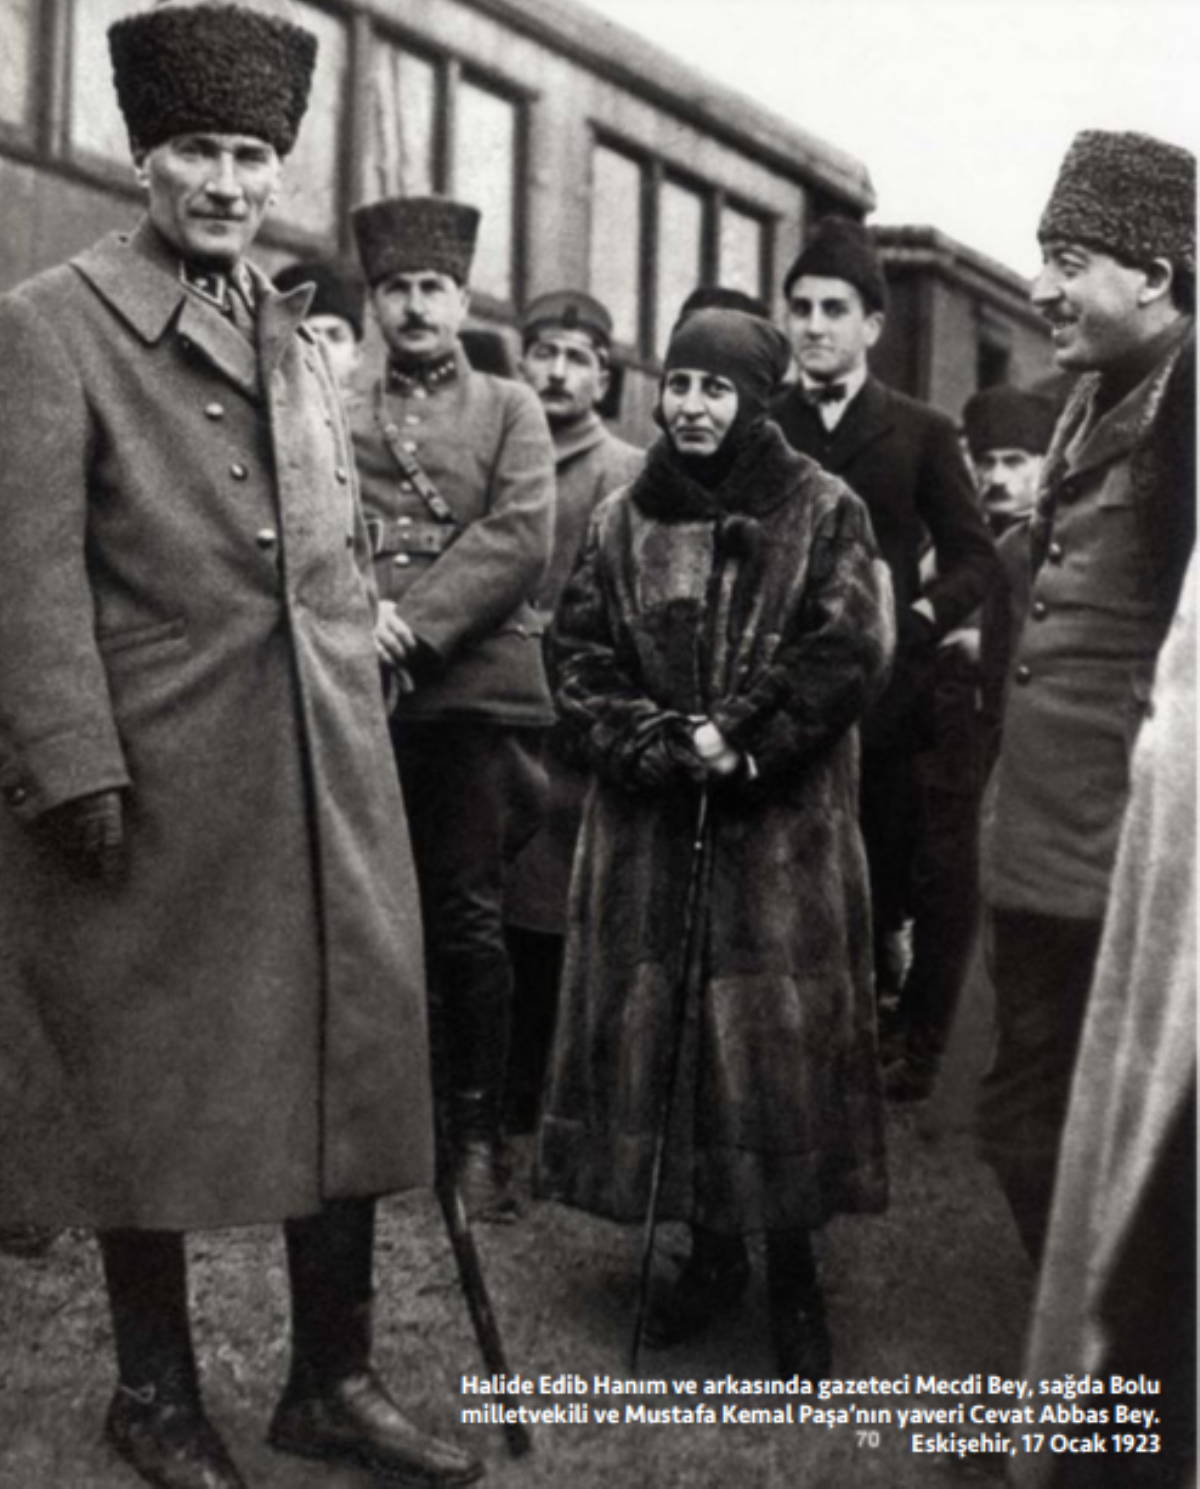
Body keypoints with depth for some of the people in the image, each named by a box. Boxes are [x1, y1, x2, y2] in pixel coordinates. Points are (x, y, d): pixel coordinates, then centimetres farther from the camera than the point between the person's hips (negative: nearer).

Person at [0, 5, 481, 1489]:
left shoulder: (295, 335, 16)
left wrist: (359, 723, 14)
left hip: (330, 790, 6)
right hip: (155, 787, -6)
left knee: (348, 1070, 9)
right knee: (147, 1093, 7)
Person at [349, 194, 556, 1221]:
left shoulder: (510, 409, 11)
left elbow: (520, 538, -3)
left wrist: (416, 625, -13)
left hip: (476, 690, -1)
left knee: (469, 920, -1)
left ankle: (478, 1131, 9)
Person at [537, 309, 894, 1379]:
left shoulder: (824, 514, -1)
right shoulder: (622, 522, 9)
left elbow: (850, 651, -10)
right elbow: (581, 657, 4)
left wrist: (742, 739, -15)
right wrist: (663, 744, -11)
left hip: (785, 824, -3)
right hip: (650, 819, 3)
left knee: (782, 1034, -1)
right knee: (657, 1028, 5)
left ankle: (795, 1269, 14)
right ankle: (711, 1249, 22)